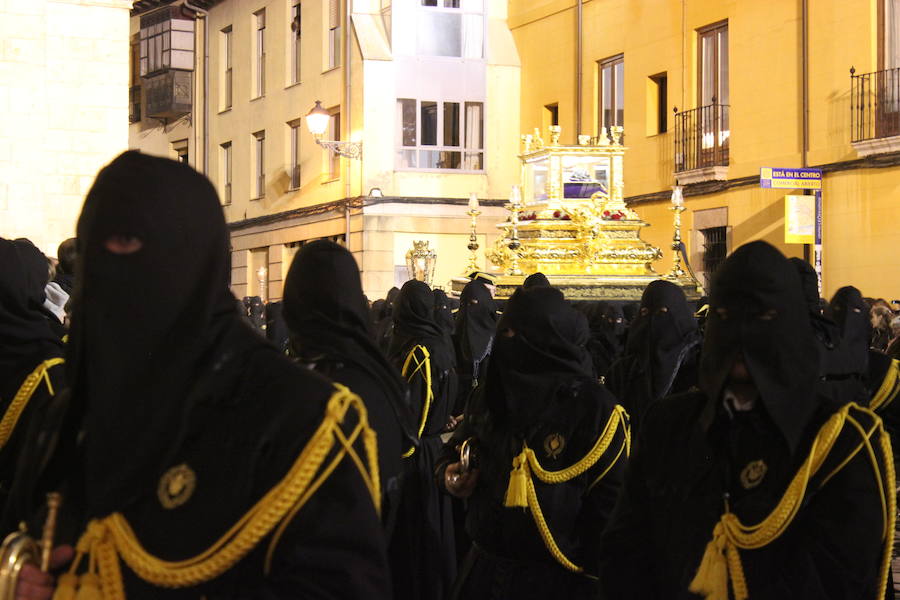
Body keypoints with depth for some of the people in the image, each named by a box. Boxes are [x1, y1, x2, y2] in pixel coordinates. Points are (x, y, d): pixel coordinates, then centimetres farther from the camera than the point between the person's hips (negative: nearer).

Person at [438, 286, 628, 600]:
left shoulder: (593, 406, -13)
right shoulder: (490, 394, 7)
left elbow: (612, 503, -14)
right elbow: (455, 452, 21)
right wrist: (449, 475, -2)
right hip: (485, 567, 6)